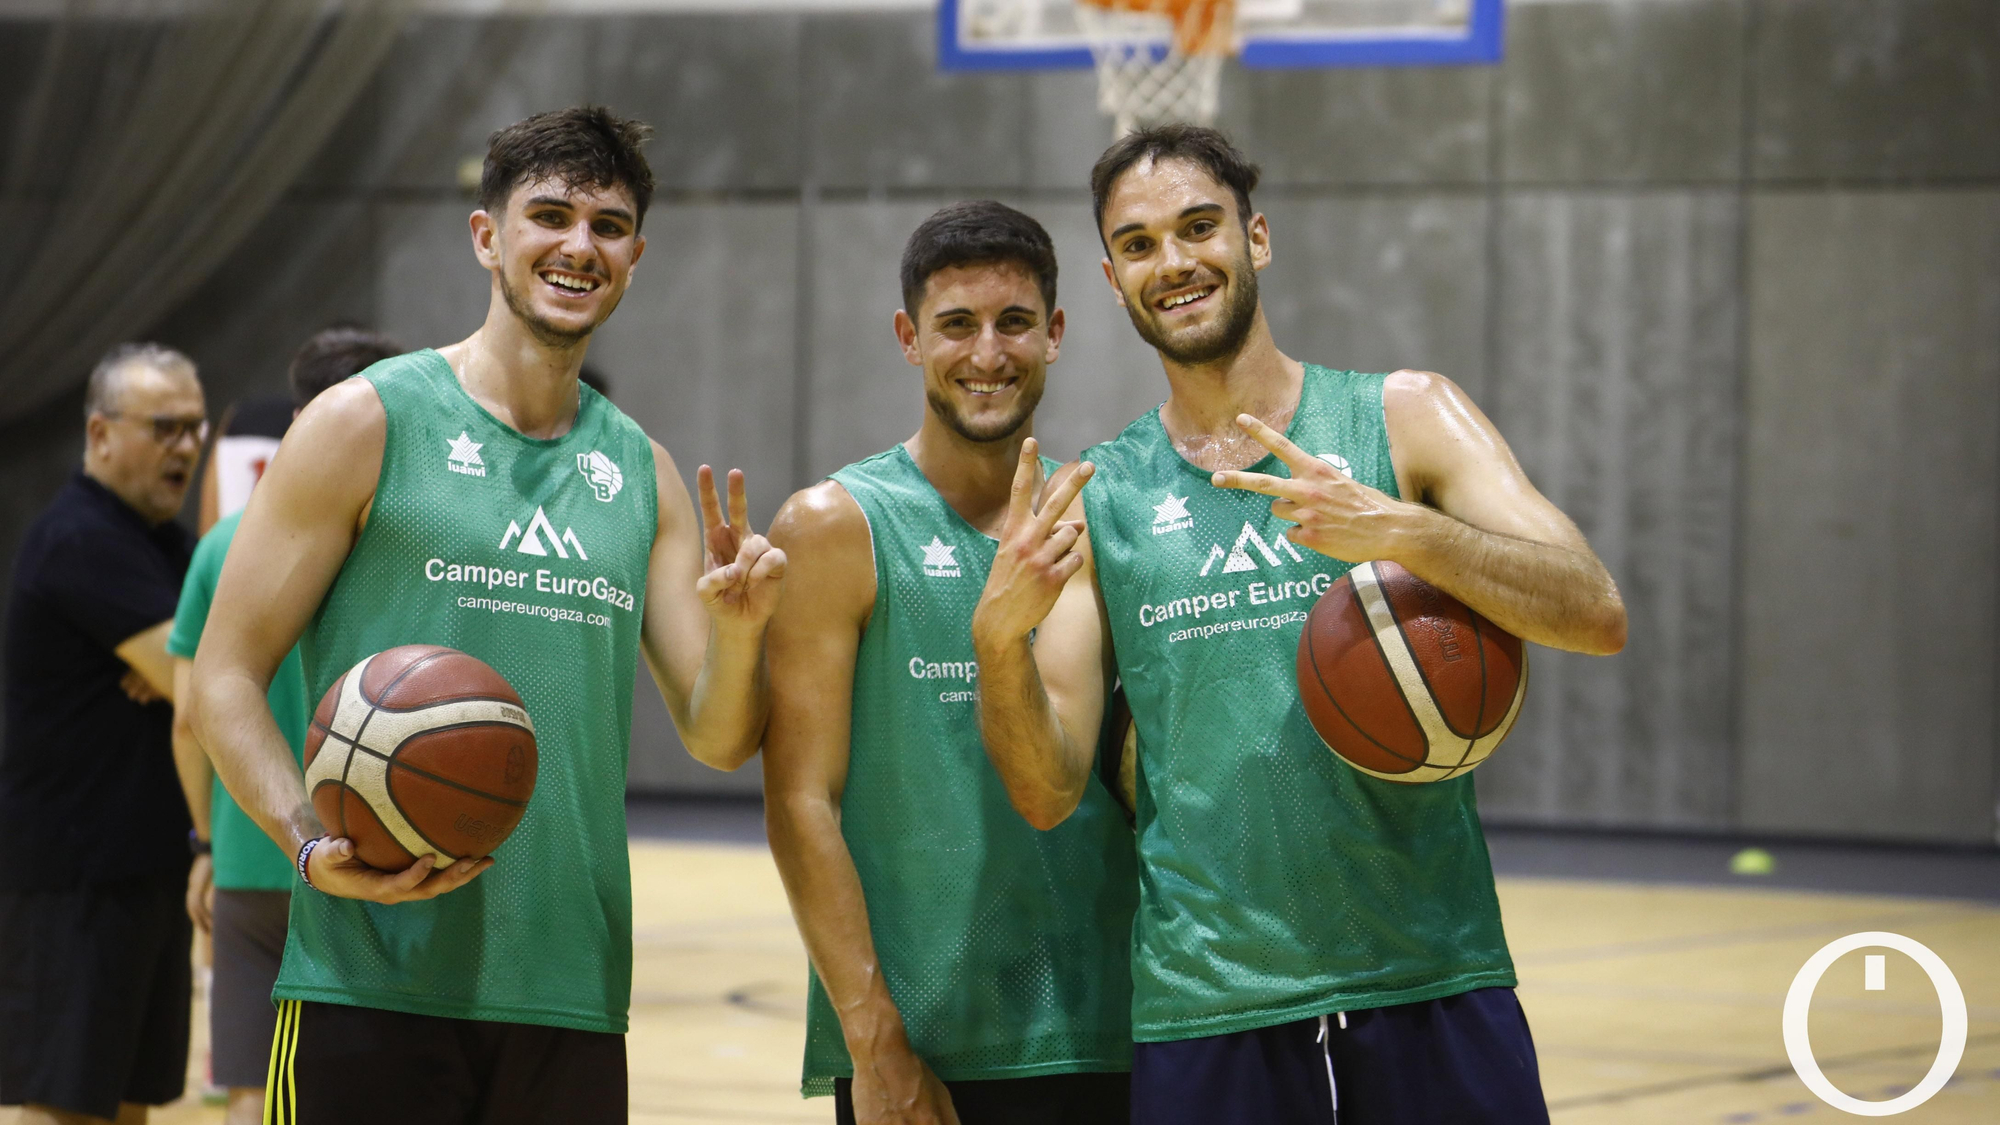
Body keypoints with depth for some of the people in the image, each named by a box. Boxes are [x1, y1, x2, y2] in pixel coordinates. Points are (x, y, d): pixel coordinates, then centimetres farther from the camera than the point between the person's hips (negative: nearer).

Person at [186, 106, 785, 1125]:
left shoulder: (643, 475, 14)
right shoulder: (369, 422, 0)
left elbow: (717, 738, 12)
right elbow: (225, 677, -3)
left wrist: (737, 630, -9)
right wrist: (310, 843, -19)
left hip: (572, 995, 5)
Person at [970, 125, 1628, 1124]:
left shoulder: (1405, 420, 3)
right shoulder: (1096, 502, 7)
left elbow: (1597, 617, -9)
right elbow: (1048, 793, 4)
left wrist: (1404, 533, -24)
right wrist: (998, 637, -15)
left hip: (1433, 992, -1)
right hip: (1203, 1017, 1)